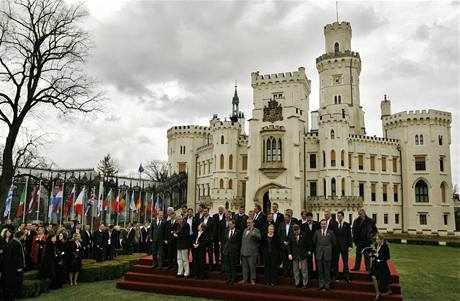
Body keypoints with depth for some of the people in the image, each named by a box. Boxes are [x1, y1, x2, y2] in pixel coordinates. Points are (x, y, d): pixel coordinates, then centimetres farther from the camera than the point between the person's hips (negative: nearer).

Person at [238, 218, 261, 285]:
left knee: (252, 266, 0)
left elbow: (259, 238, -24)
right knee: (244, 266, 12)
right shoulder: (245, 230, 16)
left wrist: (254, 235, -45)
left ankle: (252, 279, 12)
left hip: (252, 252, -6)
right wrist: (242, 249, 14)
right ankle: (245, 278, 23)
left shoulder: (256, 230, -5)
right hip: (244, 252, 6)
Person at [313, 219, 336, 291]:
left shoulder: (330, 232, 3)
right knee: (320, 271, 5)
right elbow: (314, 241, 13)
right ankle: (321, 285, 16)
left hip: (327, 254, -1)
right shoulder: (317, 232, 5)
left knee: (327, 271, 3)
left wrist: (330, 248, 11)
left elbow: (334, 242, 11)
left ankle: (327, 285, 15)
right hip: (319, 253, 1)